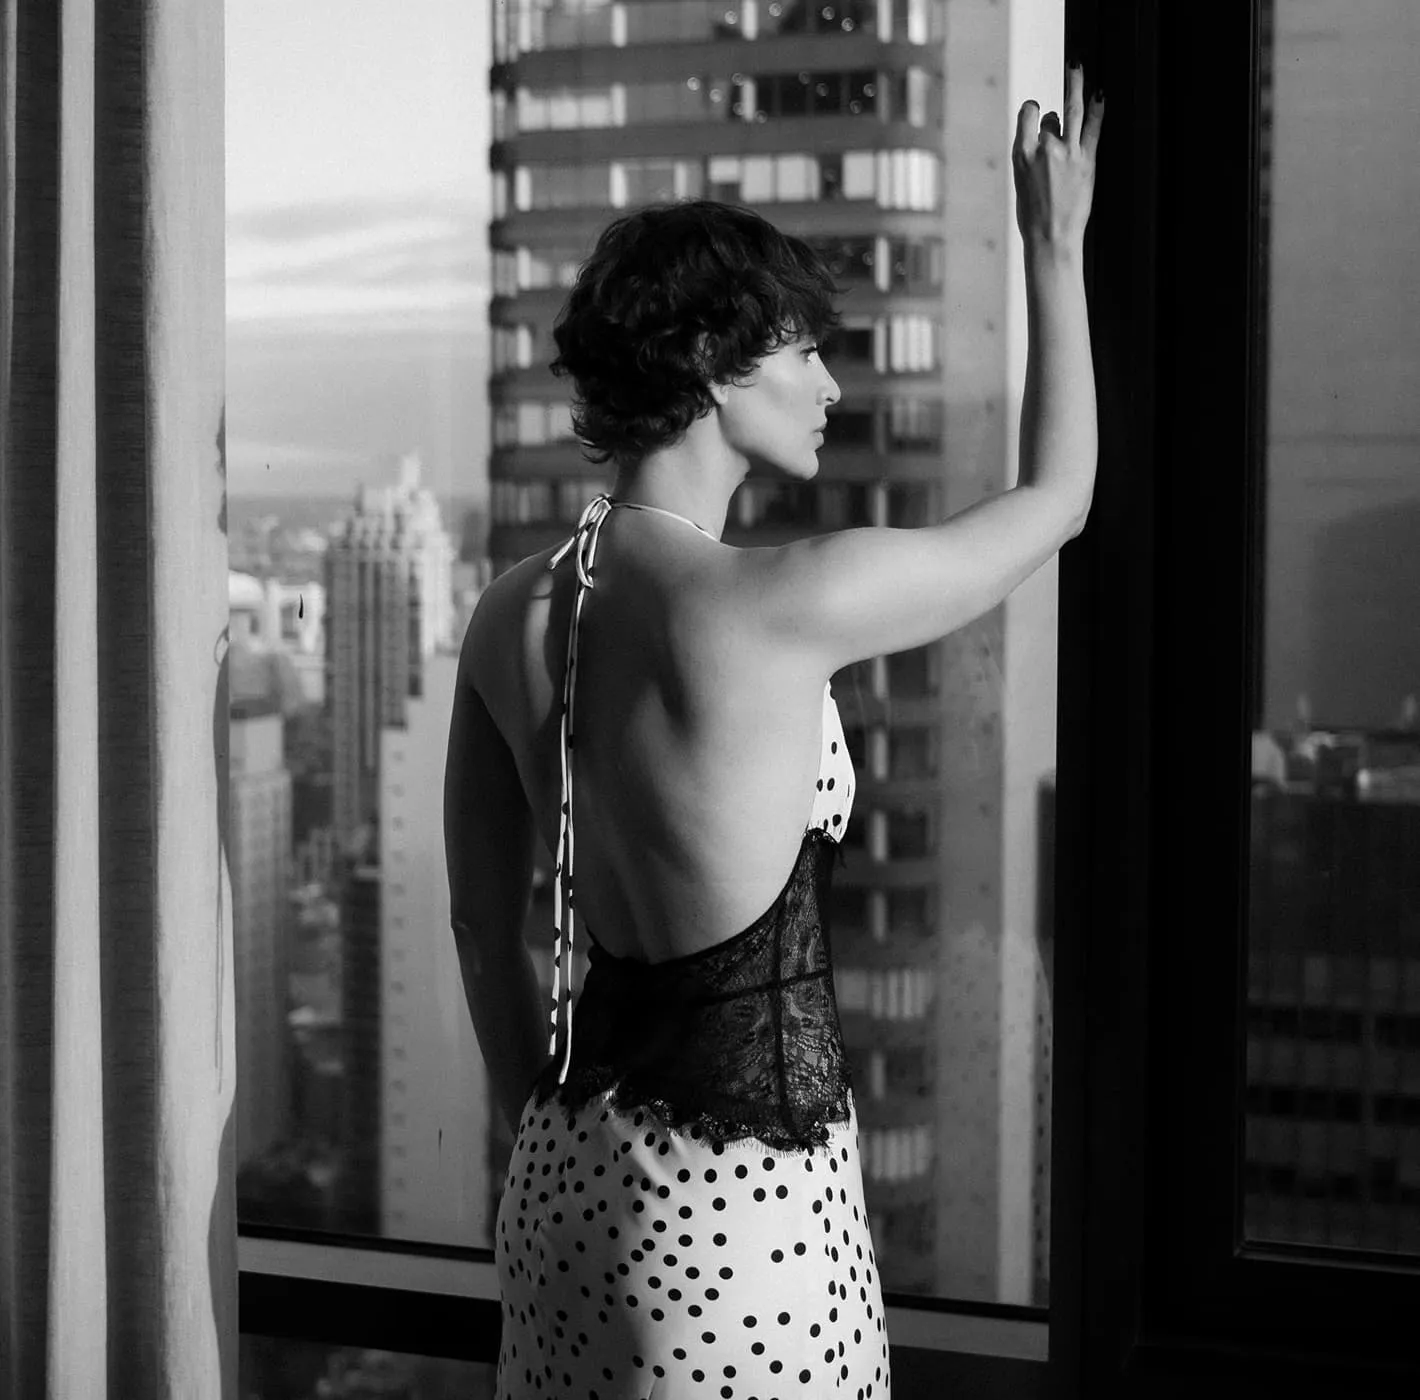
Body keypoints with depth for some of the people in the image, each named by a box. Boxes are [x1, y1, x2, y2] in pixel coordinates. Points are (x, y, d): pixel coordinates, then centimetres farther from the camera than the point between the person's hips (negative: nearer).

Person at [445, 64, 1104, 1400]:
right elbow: (1056, 497, -3)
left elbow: (483, 928, 9)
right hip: (741, 1185, -7)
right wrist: (1055, 252, 11)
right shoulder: (781, 604, -19)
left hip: (576, 1170, 7)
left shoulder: (512, 614, 0)